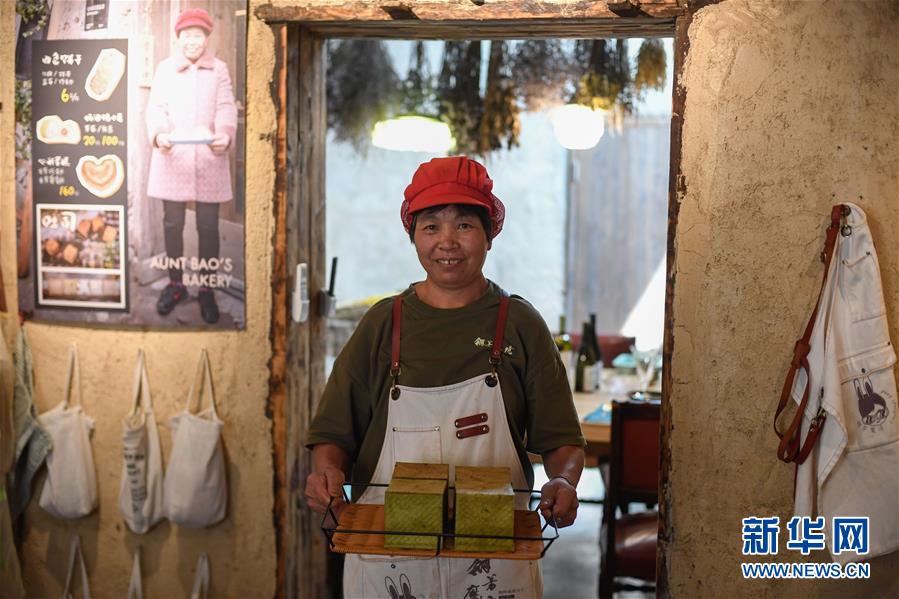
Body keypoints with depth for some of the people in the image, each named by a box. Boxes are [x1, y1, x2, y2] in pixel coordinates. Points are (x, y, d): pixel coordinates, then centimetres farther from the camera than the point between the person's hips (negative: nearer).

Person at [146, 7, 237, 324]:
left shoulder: (219, 69, 7)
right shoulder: (165, 68, 7)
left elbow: (226, 109, -1)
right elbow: (155, 107, -1)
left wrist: (225, 136, -22)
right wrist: (157, 135, -22)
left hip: (209, 159, 0)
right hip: (172, 158, 1)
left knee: (208, 226, 2)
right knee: (172, 224, 7)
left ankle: (206, 289, 13)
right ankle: (175, 284, 22)